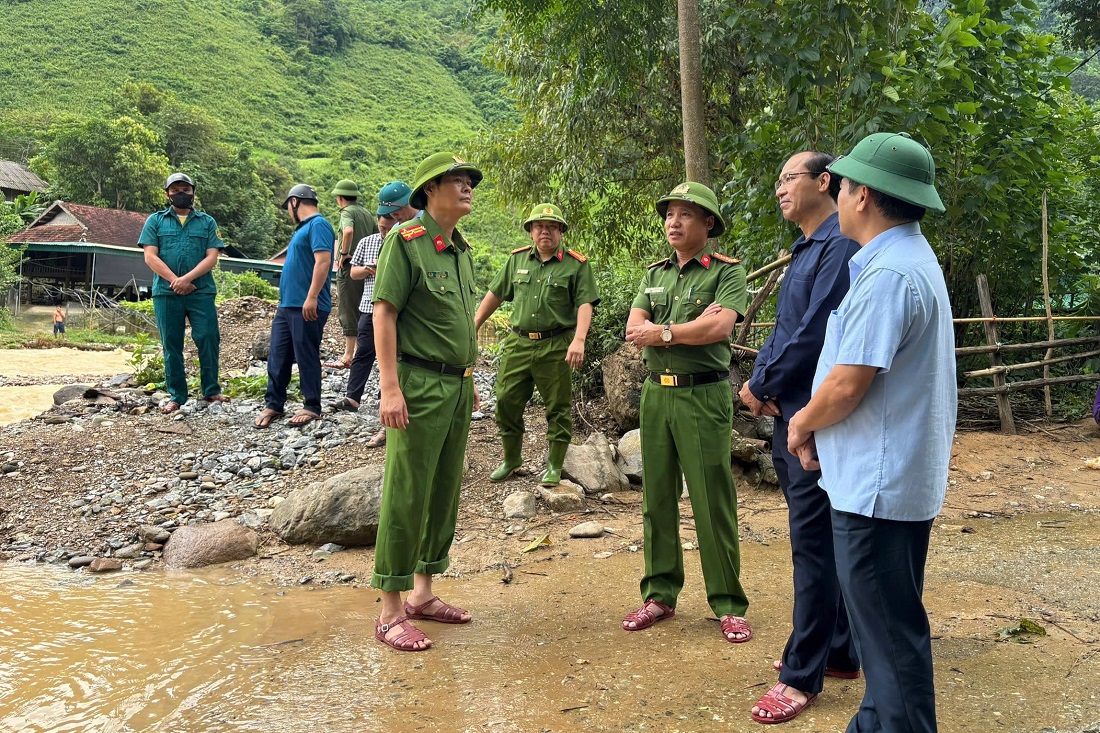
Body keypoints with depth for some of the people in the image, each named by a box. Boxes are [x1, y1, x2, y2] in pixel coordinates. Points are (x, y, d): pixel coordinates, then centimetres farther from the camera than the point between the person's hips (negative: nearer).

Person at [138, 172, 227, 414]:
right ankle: (176, 396, 12)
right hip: (166, 292, 0)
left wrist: (187, 279, -12)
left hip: (201, 292, 0)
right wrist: (175, 281, -10)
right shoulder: (155, 221, 11)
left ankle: (211, 391, 10)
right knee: (171, 345, 4)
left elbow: (212, 257, 1)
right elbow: (150, 257, 1)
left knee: (208, 339, -3)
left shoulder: (207, 222, 11)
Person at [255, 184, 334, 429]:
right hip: (287, 305, 10)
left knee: (306, 358, -1)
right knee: (278, 357, 10)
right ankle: (273, 404, 19)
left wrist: (312, 297, -26)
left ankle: (312, 407, 9)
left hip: (306, 307, -10)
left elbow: (323, 261, -21)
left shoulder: (318, 225, -10)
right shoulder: (304, 227, 21)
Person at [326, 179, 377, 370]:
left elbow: (348, 231, -30)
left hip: (349, 266, -8)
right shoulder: (366, 213, 14)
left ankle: (348, 358, -1)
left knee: (348, 313, -4)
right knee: (360, 312, 14)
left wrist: (344, 252, -18)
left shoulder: (347, 212, -9)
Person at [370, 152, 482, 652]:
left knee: (444, 494, 13)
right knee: (406, 497, -4)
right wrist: (390, 388, -21)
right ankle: (390, 613, 6)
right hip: (420, 385, -8)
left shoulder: (461, 248, 15)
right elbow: (384, 312, -14)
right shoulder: (407, 240, -9)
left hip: (457, 388, 8)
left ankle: (422, 593, 27)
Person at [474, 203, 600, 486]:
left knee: (558, 408, 4)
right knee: (506, 401, 6)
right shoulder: (517, 259, 10)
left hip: (556, 346, -3)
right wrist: (474, 325, 16)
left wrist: (579, 340, -23)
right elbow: (495, 295, 17)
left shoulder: (576, 264, -2)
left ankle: (554, 466, 18)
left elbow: (585, 304, -9)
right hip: (518, 343, 4)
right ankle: (511, 458, 25)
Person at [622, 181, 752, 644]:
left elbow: (721, 327, -18)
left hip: (703, 394, -5)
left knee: (712, 502, -2)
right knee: (657, 497, 10)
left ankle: (728, 605, 9)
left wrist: (661, 332, -10)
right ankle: (660, 594, 20)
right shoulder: (654, 274, 16)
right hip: (656, 393, 6)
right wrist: (690, 328, -11)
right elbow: (634, 328, 2)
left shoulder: (727, 272, -1)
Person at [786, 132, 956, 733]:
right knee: (888, 620, 21)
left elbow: (846, 387, -24)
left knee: (888, 629, 1)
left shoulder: (887, 274, -22)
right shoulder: (909, 258, 13)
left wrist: (802, 423, -4)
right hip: (900, 474, 11)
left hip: (877, 482, -11)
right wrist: (817, 424, 7)